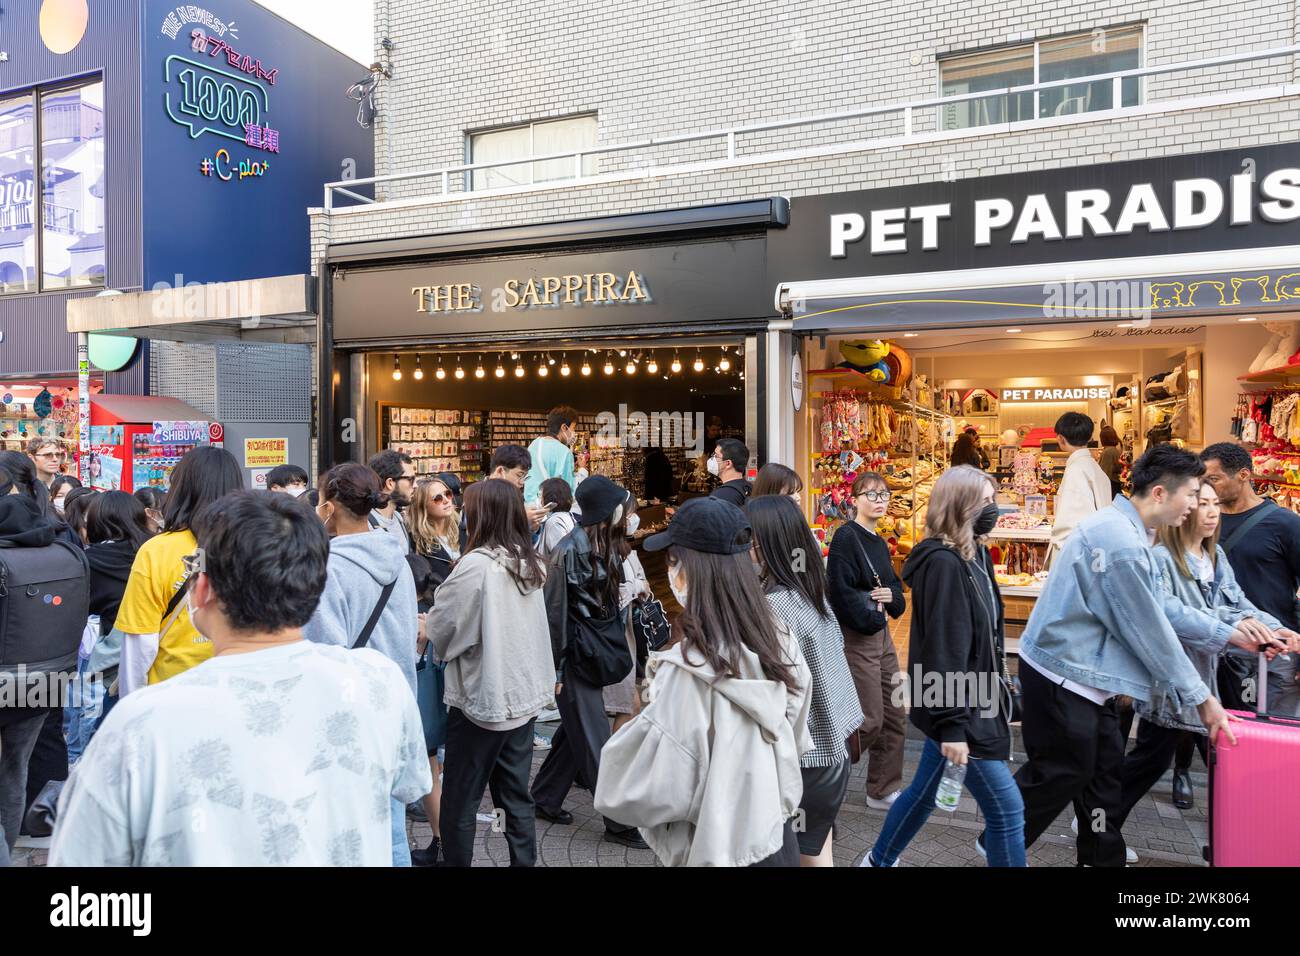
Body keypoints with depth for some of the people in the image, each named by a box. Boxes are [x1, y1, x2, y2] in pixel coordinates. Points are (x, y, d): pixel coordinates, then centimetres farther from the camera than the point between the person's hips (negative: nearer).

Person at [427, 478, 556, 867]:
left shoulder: (476, 565, -18)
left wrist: (426, 622, 11)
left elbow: (440, 629, -10)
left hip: (483, 697, -7)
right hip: (525, 693, 7)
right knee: (517, 797, 16)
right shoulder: (530, 562, 3)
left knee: (459, 802, 10)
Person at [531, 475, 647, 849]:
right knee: (594, 739, 1)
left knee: (575, 731, 17)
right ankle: (619, 822, 11)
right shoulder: (570, 551, -18)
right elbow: (554, 612, -16)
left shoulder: (605, 546, 4)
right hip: (575, 654, -8)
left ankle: (544, 800, 33)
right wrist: (554, 669, -12)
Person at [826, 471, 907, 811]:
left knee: (895, 716, 13)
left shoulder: (879, 543, 13)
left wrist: (892, 595, -4)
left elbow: (894, 584, 18)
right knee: (869, 721, -4)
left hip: (881, 635, 9)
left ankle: (884, 790, 26)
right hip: (856, 636, -9)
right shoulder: (846, 537, -14)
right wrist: (870, 618, -14)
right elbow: (841, 591, -22)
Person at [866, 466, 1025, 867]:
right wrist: (950, 725, -23)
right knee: (1007, 809, 0)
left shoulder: (975, 554, 8)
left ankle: (879, 861, 37)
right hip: (957, 707, -9)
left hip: (973, 701, 9)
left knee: (924, 792, 20)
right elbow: (942, 651, -24)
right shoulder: (943, 563, -21)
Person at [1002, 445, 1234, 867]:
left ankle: (1103, 857, 30)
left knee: (1105, 769, 16)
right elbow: (1148, 629, -19)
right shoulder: (1120, 540, -24)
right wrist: (1199, 696, -8)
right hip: (1063, 675, -10)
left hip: (1084, 672, 10)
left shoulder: (1123, 528, 8)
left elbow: (1151, 617, 14)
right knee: (1061, 774, 4)